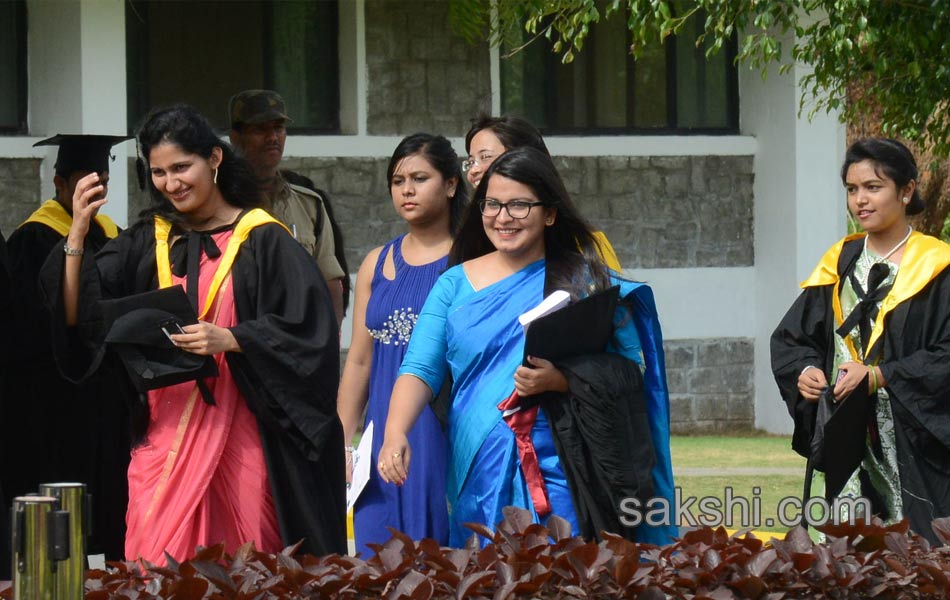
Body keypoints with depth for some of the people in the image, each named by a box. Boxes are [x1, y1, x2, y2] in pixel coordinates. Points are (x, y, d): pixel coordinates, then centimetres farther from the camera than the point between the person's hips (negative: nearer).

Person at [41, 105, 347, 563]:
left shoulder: (263, 241, -1)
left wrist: (230, 339, -19)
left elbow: (308, 330, -8)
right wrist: (78, 234, -8)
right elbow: (76, 317, 3)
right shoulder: (147, 241, 10)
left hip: (239, 435, -3)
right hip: (163, 435, 3)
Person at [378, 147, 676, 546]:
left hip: (557, 479, -2)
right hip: (479, 479, 2)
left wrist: (562, 380, -16)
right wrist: (395, 433, -17)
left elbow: (631, 371, 0)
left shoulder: (585, 281, 4)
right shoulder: (455, 284, 11)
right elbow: (420, 369, 1)